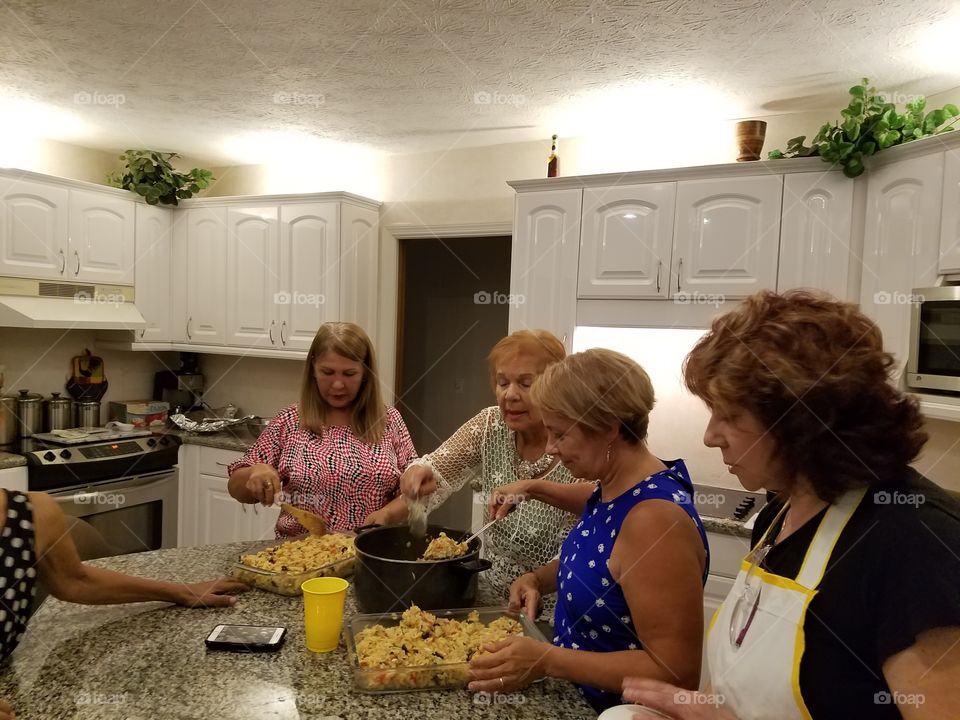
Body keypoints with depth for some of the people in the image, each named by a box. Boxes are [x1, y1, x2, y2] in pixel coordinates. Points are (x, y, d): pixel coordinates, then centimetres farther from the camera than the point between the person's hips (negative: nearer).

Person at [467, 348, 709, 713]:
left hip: (614, 706, -8)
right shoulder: (614, 487, -3)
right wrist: (539, 578, -1)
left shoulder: (655, 518, -30)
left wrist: (547, 661, -29)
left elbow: (676, 670, -28)